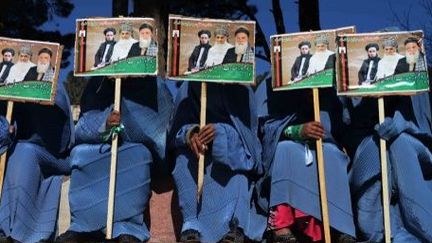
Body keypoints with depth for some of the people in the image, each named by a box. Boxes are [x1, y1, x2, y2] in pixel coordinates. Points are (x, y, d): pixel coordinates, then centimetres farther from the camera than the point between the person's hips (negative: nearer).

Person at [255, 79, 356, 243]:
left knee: (330, 153, -29)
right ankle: (281, 228, -42)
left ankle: (334, 228, -37)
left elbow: (337, 130, 8)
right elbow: (266, 126, -11)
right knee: (286, 149, -34)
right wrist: (298, 131, -27)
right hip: (277, 153, -2)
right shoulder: (270, 87, 0)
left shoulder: (326, 91, 7)